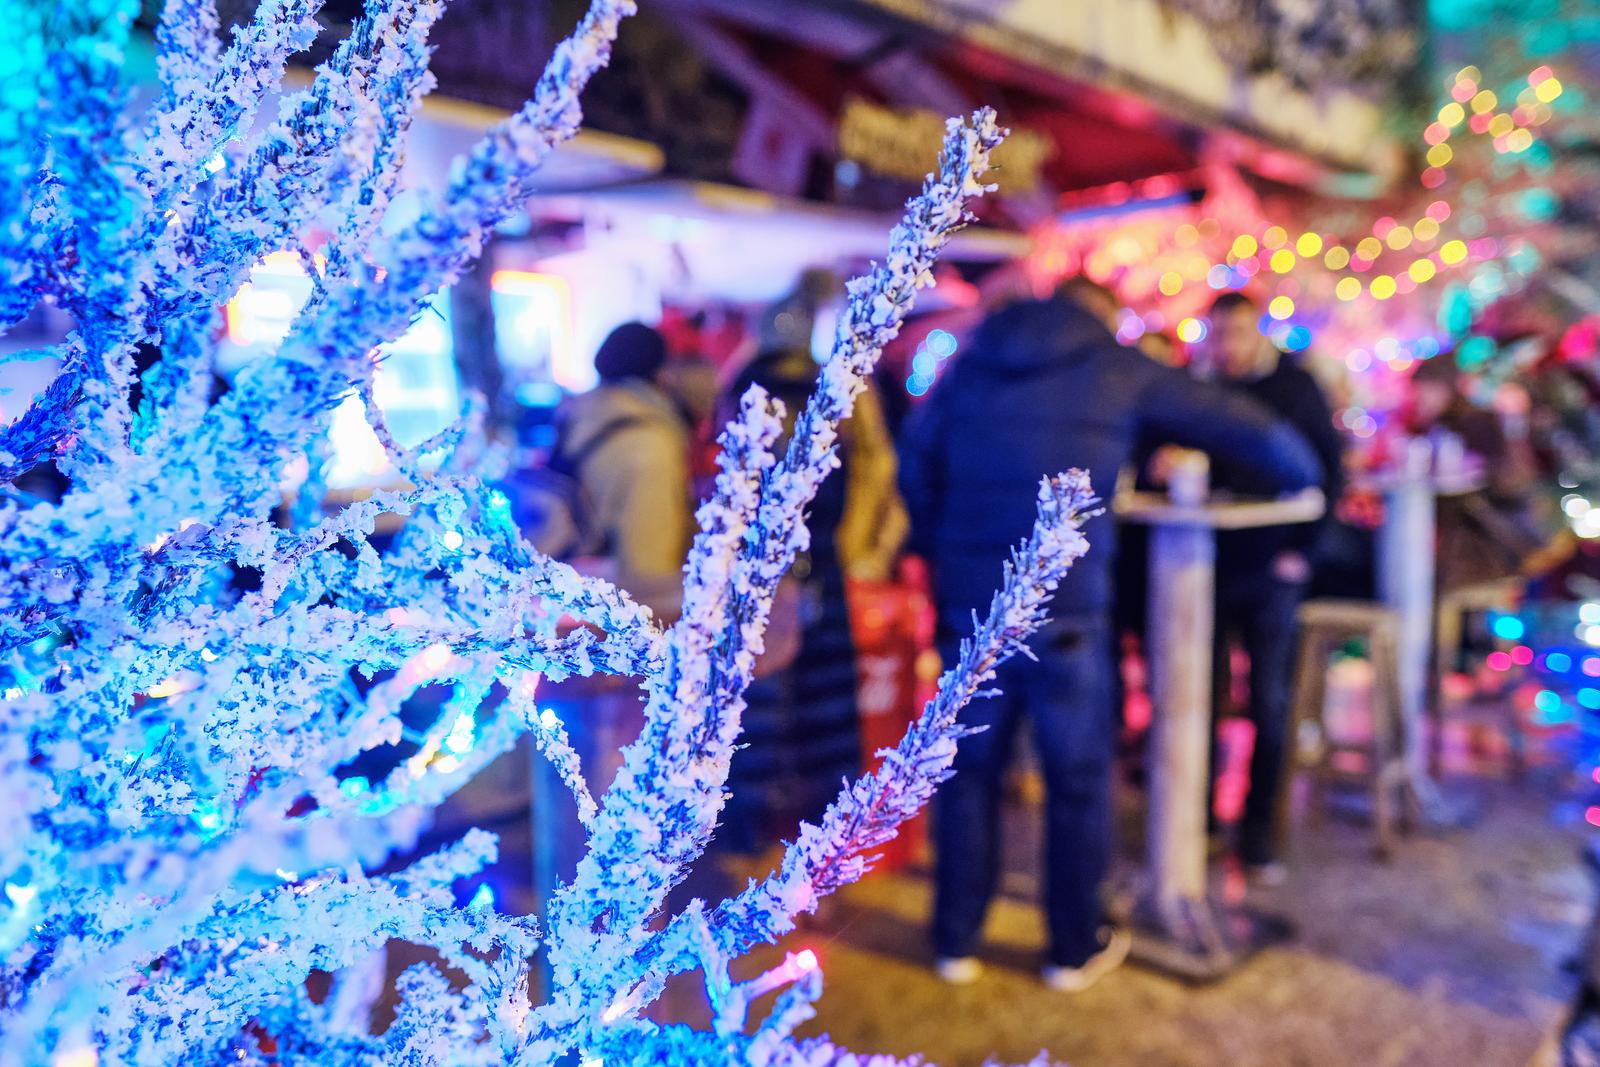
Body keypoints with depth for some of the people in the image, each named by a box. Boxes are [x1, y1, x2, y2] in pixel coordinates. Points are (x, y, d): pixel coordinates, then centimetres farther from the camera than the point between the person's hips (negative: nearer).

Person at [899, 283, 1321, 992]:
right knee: (1078, 778, 11)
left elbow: (915, 463, 9)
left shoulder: (973, 366, 13)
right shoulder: (1118, 369, 5)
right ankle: (1075, 949, 23)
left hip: (969, 600, 3)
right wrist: (1303, 475, 25)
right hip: (1066, 607, -3)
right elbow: (1237, 424, 9)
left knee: (970, 770, 13)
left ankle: (956, 942, 23)